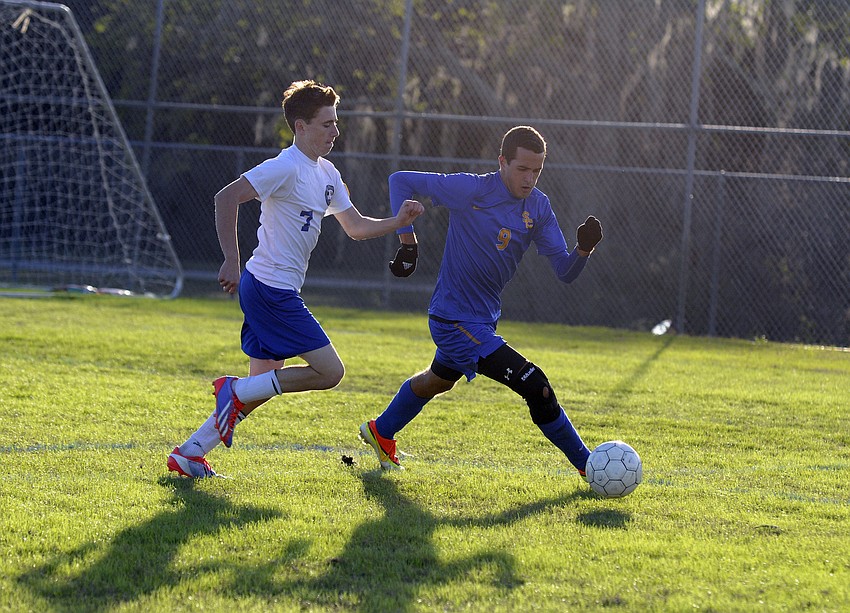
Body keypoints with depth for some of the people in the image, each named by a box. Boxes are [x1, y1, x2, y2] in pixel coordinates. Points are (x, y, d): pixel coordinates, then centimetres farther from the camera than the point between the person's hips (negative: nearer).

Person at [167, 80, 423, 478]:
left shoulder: (326, 174, 14)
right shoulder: (286, 168, -15)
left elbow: (356, 227, 21)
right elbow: (226, 198, -22)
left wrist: (398, 222, 3)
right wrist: (231, 261, -25)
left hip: (278, 292, 10)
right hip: (271, 289, -10)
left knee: (264, 384, 13)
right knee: (329, 372, -11)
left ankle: (190, 453, 16)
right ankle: (237, 391, -5)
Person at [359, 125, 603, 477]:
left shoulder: (538, 206, -3)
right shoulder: (472, 191, -22)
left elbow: (564, 271, -5)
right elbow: (400, 181, -14)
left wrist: (584, 250, -26)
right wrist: (407, 242, -19)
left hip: (484, 316, 9)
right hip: (456, 320, -9)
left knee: (440, 379, 32)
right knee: (535, 386, -16)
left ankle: (381, 434, 55)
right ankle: (587, 465, -3)